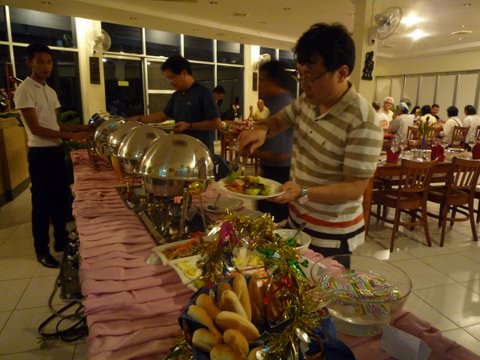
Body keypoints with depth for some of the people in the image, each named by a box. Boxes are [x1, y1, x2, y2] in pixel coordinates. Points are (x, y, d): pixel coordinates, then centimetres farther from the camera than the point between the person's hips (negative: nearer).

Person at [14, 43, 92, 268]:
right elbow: (36, 128, -18)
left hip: (57, 151, 8)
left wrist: (81, 128, 2)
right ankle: (41, 250, 15)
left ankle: (61, 240, 30)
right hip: (40, 153, -8)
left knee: (60, 197, 15)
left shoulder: (51, 92, 13)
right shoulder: (24, 91, -12)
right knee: (42, 201, 1)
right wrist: (71, 136, -23)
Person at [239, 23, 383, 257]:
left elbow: (355, 188, -25)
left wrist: (303, 193, -37)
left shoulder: (363, 124, -28)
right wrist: (262, 129, -11)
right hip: (297, 218, 8)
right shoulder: (308, 100, -4)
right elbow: (280, 120, 12)